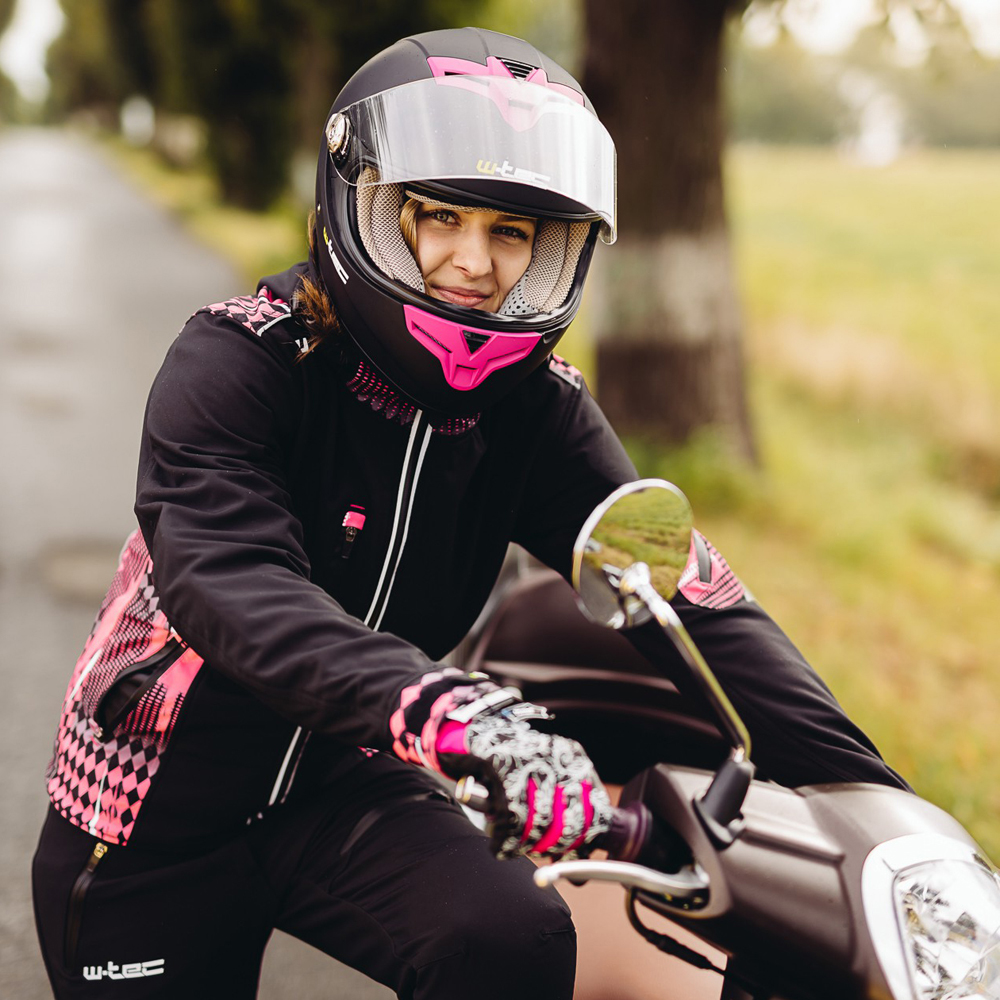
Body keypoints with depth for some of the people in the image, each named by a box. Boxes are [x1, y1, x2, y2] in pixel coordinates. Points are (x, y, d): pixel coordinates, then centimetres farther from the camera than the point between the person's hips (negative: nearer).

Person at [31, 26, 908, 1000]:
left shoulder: (536, 410, -8)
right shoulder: (236, 360, -20)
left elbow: (682, 590, -16)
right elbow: (230, 581, -36)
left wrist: (880, 802, -26)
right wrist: (449, 711, -53)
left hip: (338, 781, 2)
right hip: (156, 806, -2)